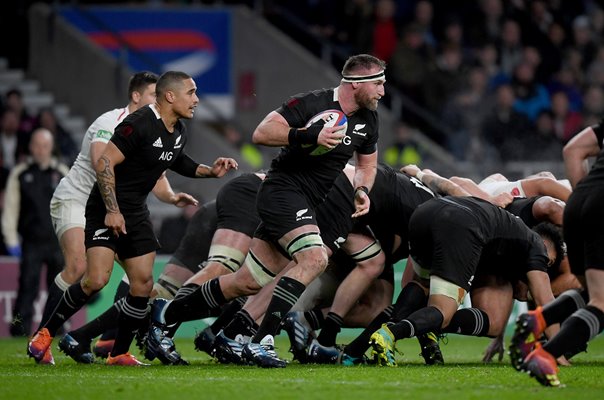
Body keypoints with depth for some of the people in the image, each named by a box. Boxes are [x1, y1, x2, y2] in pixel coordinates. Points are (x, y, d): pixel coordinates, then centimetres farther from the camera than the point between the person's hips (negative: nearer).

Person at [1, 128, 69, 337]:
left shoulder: (62, 173, 8)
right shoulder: (20, 174, 4)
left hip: (58, 242, 2)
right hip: (31, 243, -2)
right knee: (27, 288, -7)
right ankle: (20, 331, -6)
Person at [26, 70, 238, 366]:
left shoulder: (178, 131, 7)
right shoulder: (139, 124, -21)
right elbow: (104, 164, -23)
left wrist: (209, 172, 12)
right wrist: (112, 211, -24)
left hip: (136, 212, 8)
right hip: (107, 210, -8)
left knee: (143, 283, 0)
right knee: (97, 279, -20)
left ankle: (119, 353, 11)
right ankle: (45, 333, -4)